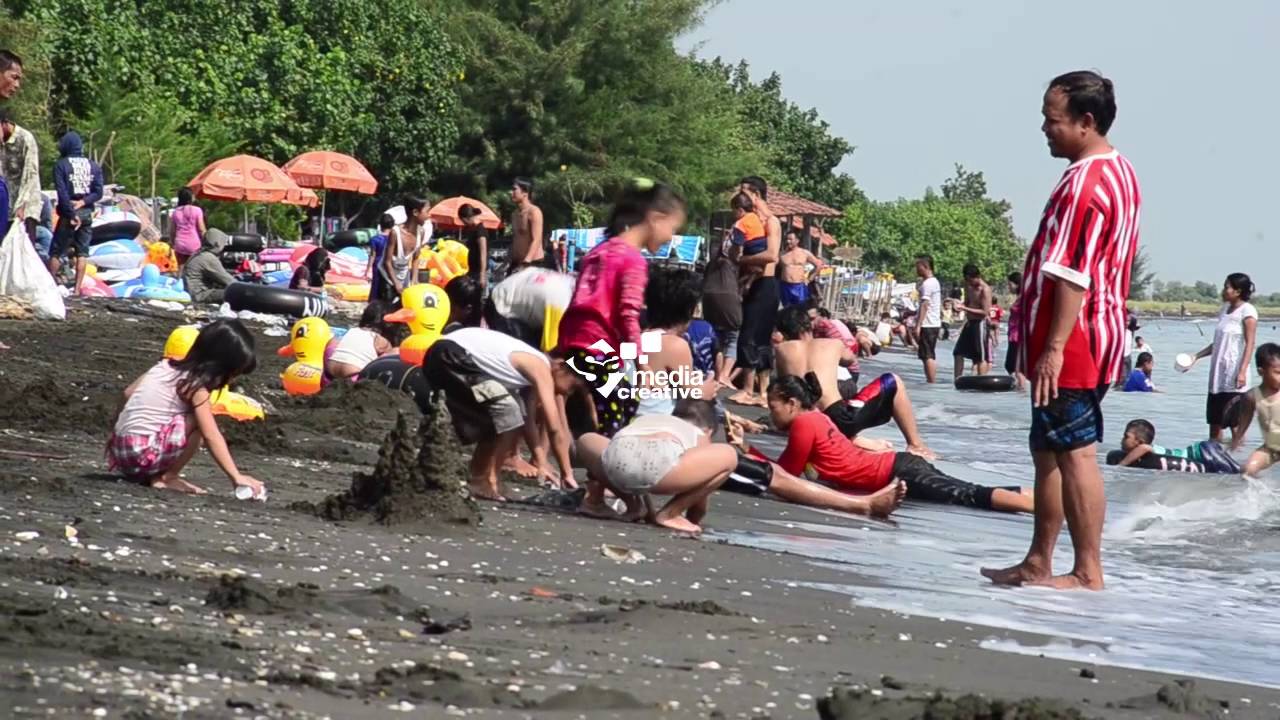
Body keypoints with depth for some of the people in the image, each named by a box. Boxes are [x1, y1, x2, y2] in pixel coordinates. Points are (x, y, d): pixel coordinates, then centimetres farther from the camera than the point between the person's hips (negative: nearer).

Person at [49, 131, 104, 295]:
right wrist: (83, 202, -9)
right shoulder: (93, 166, 7)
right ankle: (77, 288, 2)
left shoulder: (61, 165, -6)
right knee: (82, 252, 7)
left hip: (68, 213, -3)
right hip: (87, 213, 3)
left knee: (57, 251, 5)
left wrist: (71, 214, -14)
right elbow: (98, 192, 0)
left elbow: (62, 192, -14)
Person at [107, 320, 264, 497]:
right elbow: (211, 436, -18)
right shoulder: (195, 386, -12)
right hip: (144, 453, -8)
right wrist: (236, 476, -20)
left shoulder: (168, 367, 11)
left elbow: (129, 392, 17)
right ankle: (168, 478, -5)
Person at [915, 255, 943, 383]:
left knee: (927, 356, -9)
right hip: (935, 324, 10)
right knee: (931, 356, 14)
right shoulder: (935, 282, 16)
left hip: (927, 325, -10)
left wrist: (918, 325, -22)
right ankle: (931, 381, 17)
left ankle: (931, 383, -11)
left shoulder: (927, 284, -14)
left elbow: (924, 305, -20)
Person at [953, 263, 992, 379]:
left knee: (981, 357, -4)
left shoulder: (985, 289, -15)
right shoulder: (969, 286, 10)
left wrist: (966, 309, -23)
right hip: (969, 323, 9)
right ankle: (957, 380, 16)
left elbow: (985, 312, -19)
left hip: (979, 324, -9)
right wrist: (960, 305, -2)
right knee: (959, 352, 10)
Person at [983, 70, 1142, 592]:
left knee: (1074, 453, -8)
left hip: (1072, 347, -11)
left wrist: (1054, 348, -25)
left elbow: (1073, 275, -24)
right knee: (1049, 450, 15)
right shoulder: (1120, 172, 15)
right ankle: (1038, 563, 21)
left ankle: (1088, 573, -6)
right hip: (1099, 338, 11)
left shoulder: (1085, 182, -18)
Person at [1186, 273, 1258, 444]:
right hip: (1218, 374, 8)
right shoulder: (1225, 309, 13)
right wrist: (1196, 357, 12)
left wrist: (1242, 371, -21)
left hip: (1234, 378, -8)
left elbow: (1250, 344, -14)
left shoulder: (1247, 311, -9)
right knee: (1214, 420, 9)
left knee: (1236, 422, -6)